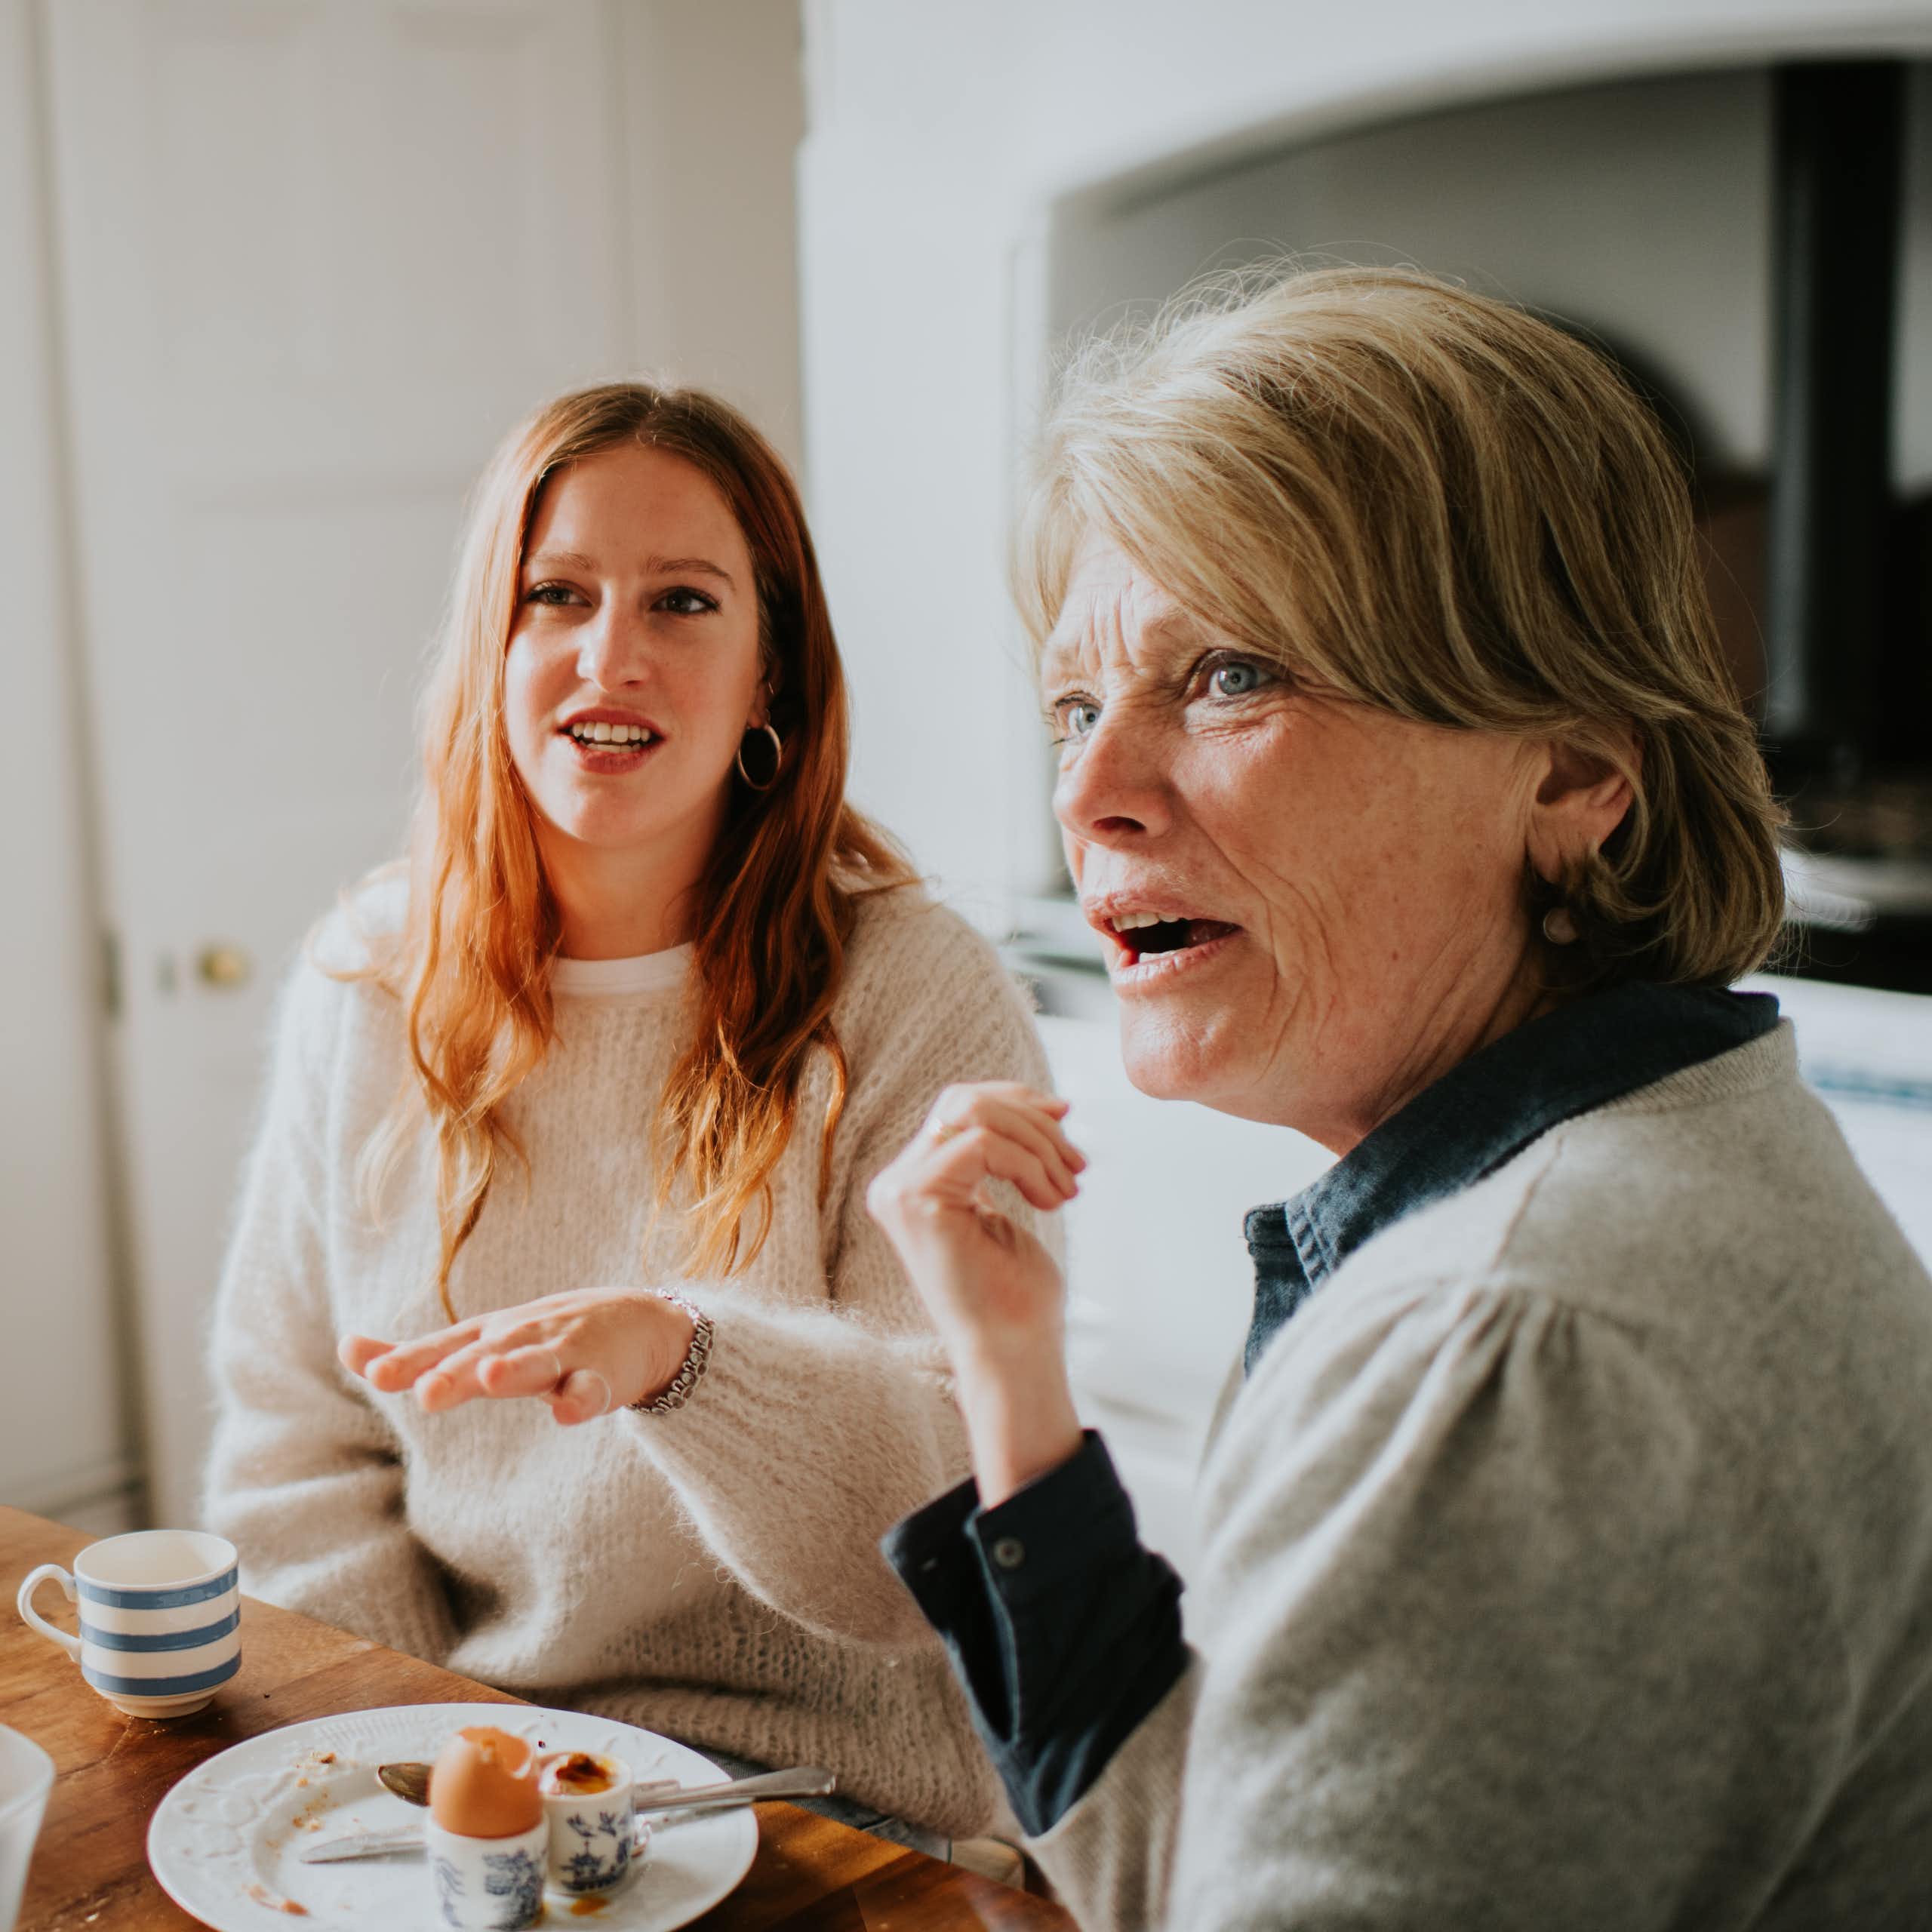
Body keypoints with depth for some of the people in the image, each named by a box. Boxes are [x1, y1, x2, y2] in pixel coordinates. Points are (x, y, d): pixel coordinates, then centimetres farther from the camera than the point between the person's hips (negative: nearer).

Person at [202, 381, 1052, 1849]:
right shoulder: (367, 988, 4)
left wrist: (679, 1353, -31)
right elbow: (294, 1457, 7)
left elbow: (954, 1527, -14)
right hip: (443, 1778, 3)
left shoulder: (922, 998, -9)